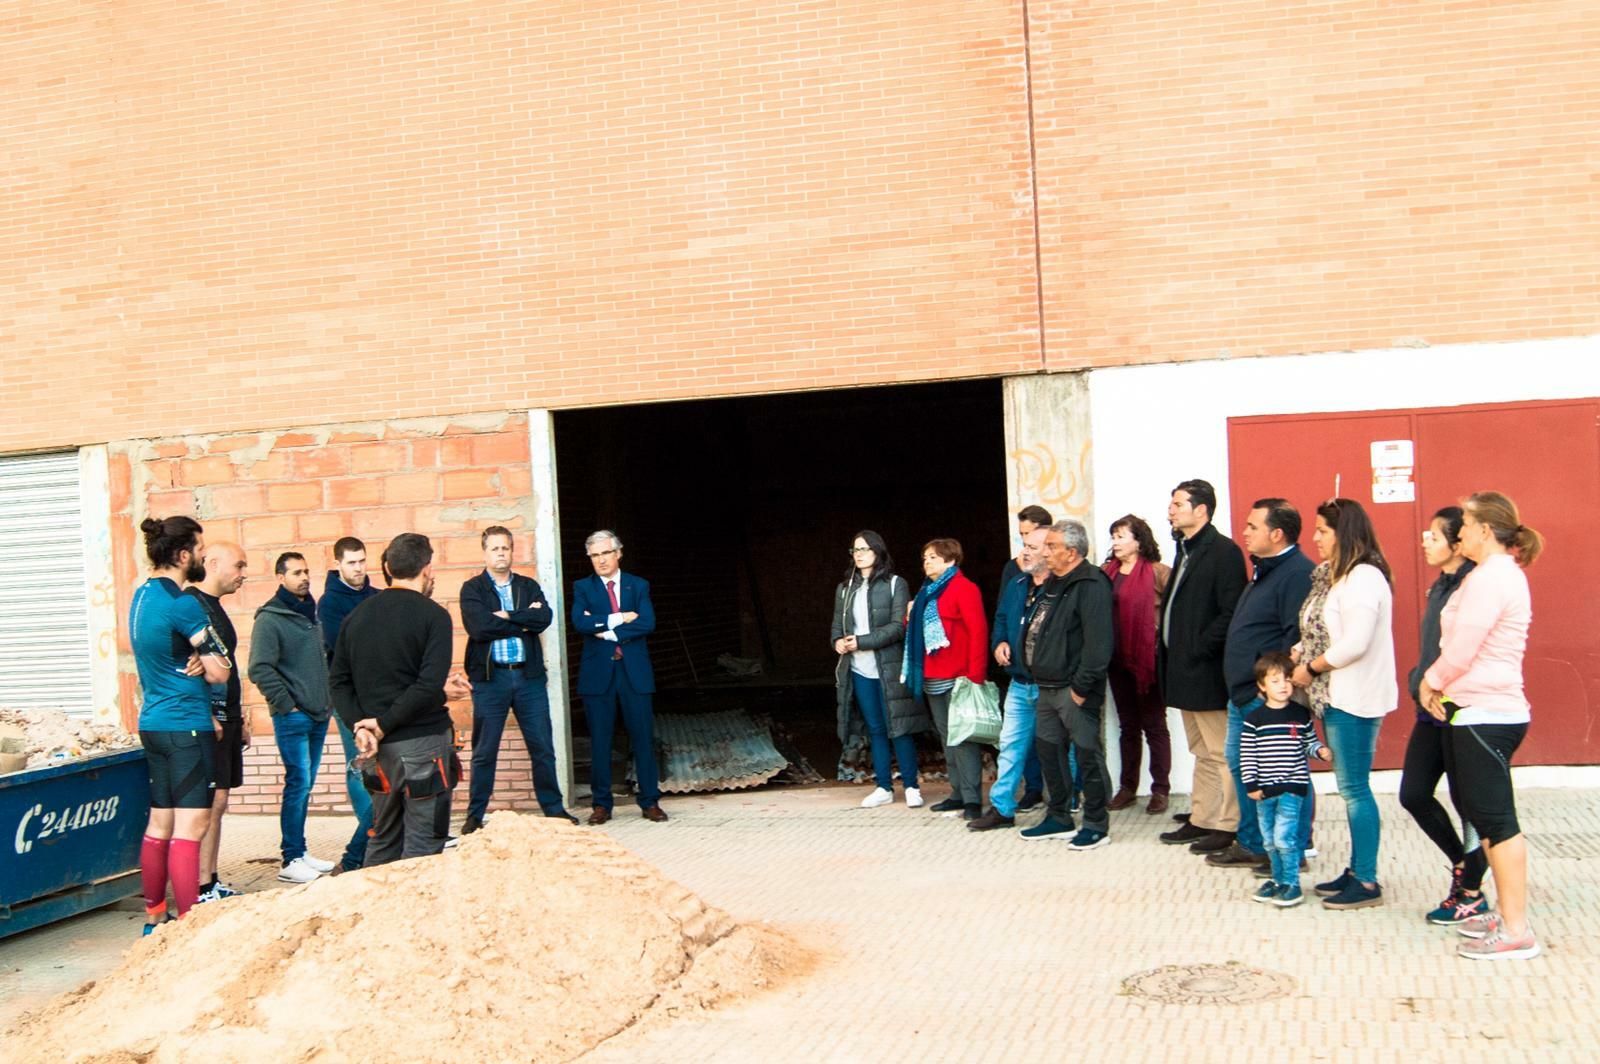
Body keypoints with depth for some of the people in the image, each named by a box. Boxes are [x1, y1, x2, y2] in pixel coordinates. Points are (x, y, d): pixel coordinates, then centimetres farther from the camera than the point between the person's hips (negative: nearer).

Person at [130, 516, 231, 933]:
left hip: (153, 723, 9)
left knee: (159, 824, 14)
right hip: (186, 727, -9)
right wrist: (205, 663, 6)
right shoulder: (183, 604, -16)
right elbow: (221, 672, -13)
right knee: (190, 828, -8)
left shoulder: (142, 597, 12)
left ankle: (154, 918, 22)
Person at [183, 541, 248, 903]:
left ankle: (212, 882, 17)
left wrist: (239, 717, 23)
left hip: (225, 719, 10)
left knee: (217, 803, 11)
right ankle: (203, 889, -6)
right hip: (206, 719, -10)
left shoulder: (215, 607, 19)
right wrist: (208, 717, -22)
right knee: (212, 802, -10)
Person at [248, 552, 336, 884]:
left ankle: (300, 851, 19)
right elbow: (260, 669, -15)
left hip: (318, 715, 7)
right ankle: (291, 860, -1)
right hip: (292, 717, -7)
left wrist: (328, 698, 12)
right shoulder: (270, 619, -8)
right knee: (298, 784, -7)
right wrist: (286, 705, -14)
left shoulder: (312, 613, 14)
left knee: (305, 785, 11)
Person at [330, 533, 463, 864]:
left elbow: (338, 681, 7)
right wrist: (383, 724, -12)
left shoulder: (356, 616, 9)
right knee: (423, 844, 0)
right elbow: (429, 686, -19)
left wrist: (360, 725, -2)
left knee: (383, 839, 18)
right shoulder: (432, 615, -9)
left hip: (382, 746, 6)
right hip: (422, 741, -6)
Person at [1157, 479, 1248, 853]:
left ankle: (1226, 826, 4)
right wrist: (1170, 653, 8)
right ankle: (1201, 819, 23)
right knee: (1202, 752, 16)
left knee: (1219, 753, -2)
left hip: (1206, 672, -9)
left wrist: (1198, 650, -18)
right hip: (1184, 671, 9)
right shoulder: (1186, 550, 15)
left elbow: (1231, 612, -19)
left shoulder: (1224, 551, -13)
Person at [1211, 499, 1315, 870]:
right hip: (1243, 695, 11)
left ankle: (1292, 851, 9)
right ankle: (1252, 844, 28)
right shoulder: (1265, 571, 16)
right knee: (1240, 765, 17)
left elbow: (1298, 638, -25)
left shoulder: (1298, 573, -17)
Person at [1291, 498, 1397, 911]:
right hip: (1337, 695, 10)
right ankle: (1356, 871, 22)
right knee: (1351, 788, 14)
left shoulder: (1364, 578, -17)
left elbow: (1355, 644, -24)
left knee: (1355, 788, -4)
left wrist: (1312, 668, -13)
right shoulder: (1340, 577, 14)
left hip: (1355, 698, -10)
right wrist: (1303, 652, 4)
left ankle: (1367, 882, 3)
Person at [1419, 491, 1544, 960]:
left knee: (1496, 819, -7)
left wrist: (1430, 682, -3)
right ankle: (1506, 911, 24)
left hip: (1485, 714, -11)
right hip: (1492, 710, 11)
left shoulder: (1490, 577, -17)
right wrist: (1442, 685, 8)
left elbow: (1462, 650, -19)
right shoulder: (1504, 573, 16)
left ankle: (1517, 930, -3)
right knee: (1488, 816, 16)